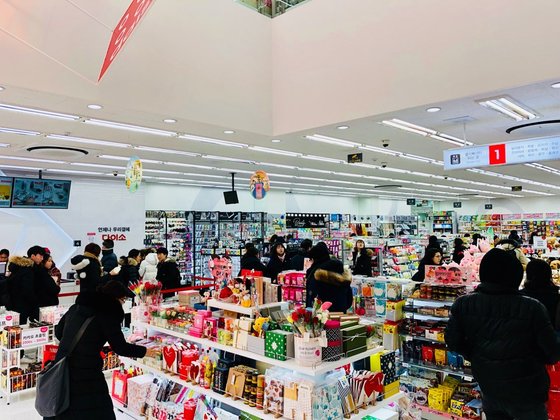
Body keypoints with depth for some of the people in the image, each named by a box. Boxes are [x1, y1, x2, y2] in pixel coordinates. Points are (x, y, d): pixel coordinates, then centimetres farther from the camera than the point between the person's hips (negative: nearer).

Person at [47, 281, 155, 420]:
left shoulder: (77, 306, 10)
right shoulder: (108, 312, -12)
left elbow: (58, 332, 21)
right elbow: (120, 347, -10)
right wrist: (145, 351, 3)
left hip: (61, 369, 8)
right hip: (86, 374, -8)